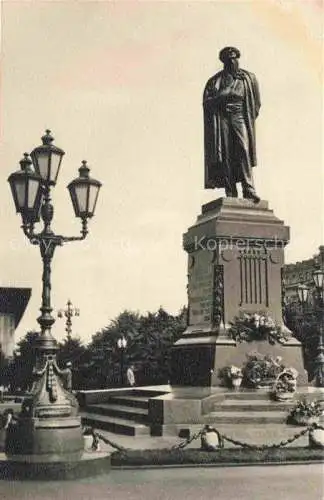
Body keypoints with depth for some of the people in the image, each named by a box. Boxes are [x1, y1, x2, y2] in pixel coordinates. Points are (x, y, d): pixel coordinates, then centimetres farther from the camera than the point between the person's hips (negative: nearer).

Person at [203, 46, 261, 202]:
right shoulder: (216, 80, 15)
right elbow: (206, 101, 7)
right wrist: (221, 97, -8)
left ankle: (249, 190, -27)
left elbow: (256, 102, 15)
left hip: (240, 117, 0)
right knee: (226, 155, -8)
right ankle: (231, 194, -9)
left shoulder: (248, 78, 16)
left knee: (243, 150, -19)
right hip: (222, 119, 0)